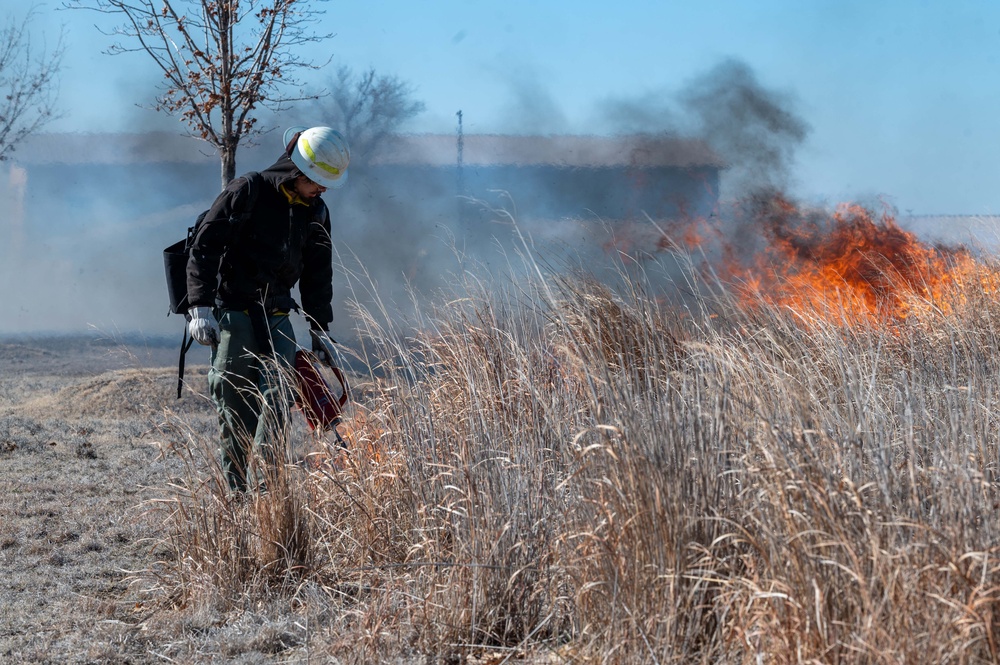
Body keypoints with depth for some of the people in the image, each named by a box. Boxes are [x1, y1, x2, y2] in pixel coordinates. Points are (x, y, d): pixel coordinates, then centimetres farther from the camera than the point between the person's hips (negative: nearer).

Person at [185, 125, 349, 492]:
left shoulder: (316, 213, 11)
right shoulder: (247, 191, -8)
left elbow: (317, 275, 21)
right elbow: (204, 247, -11)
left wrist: (320, 330, 18)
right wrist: (201, 306, -18)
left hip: (276, 317, 5)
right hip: (231, 313, -5)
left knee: (279, 395, -13)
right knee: (235, 409, -3)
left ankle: (261, 484, -13)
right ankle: (236, 489, 6)